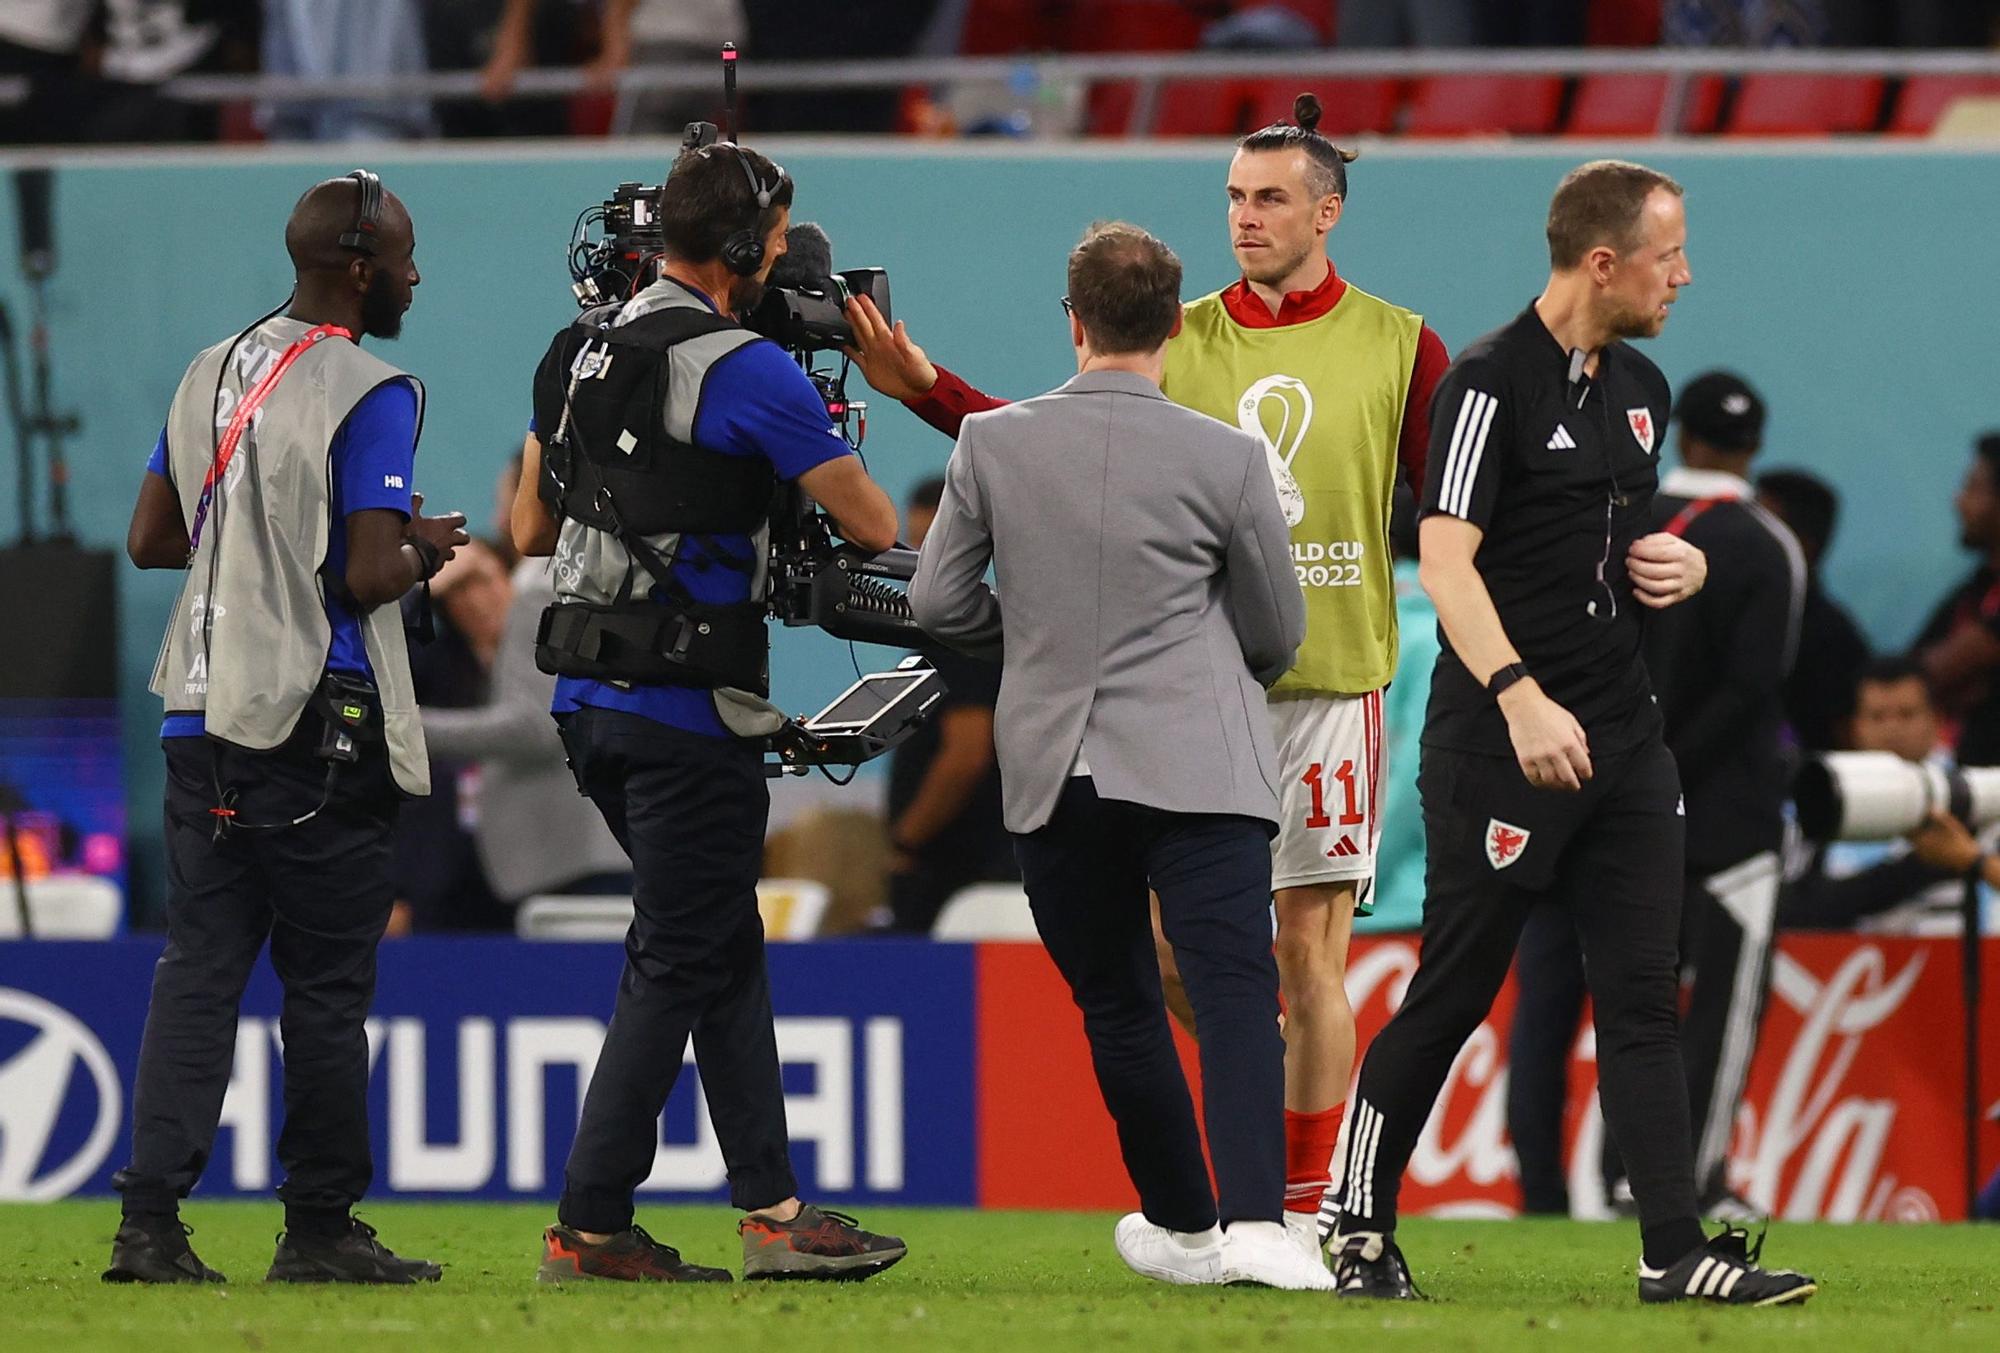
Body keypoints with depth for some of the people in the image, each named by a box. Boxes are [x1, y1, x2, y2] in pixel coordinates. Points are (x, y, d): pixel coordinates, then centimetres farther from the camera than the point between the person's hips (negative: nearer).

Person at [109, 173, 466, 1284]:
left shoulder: (211, 376, 12)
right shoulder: (368, 393, -12)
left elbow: (151, 540, 16)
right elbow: (370, 576, -19)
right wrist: (423, 554, 1)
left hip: (203, 721, 7)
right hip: (317, 725, -7)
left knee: (198, 971, 5)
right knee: (326, 985, 3)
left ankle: (151, 1220, -5)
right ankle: (319, 1229, 9)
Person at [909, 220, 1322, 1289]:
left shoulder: (991, 446, -1)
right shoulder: (1225, 460, -4)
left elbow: (937, 602, 4)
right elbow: (1278, 636, 7)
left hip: (1053, 773, 2)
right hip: (1196, 761, -2)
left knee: (1116, 1004, 16)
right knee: (1233, 990, -11)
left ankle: (1185, 1228, 24)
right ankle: (1253, 1223, -28)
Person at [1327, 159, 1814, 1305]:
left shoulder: (1641, 390, 15)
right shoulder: (1492, 382, -11)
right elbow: (1446, 558, -18)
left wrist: (1679, 565, 6)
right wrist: (1521, 696, -29)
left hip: (1624, 735, 7)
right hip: (1501, 739, -7)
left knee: (1644, 995, 1)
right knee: (1453, 994, 0)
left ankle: (1678, 1251, -3)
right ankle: (1360, 1229, 13)